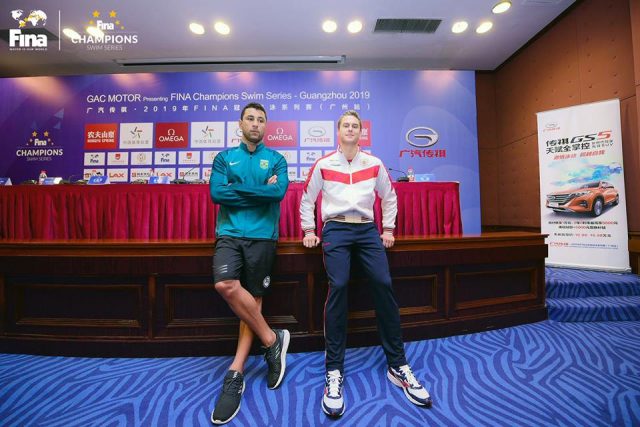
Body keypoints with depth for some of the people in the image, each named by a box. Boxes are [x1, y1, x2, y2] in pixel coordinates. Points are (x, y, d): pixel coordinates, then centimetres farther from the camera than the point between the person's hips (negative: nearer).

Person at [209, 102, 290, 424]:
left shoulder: (276, 159, 11)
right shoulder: (224, 158, 14)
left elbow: (279, 192, -8)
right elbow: (216, 194, -3)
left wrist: (237, 189, -6)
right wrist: (260, 190, -6)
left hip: (261, 236, 0)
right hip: (229, 234, 1)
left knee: (253, 299, 0)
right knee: (226, 285, -21)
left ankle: (236, 373, 16)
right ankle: (272, 340, 0)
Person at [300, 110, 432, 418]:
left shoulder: (374, 164, 12)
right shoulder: (323, 164, 8)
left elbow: (389, 196, 21)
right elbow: (307, 199, 15)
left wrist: (388, 229, 15)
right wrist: (309, 231, 10)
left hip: (368, 230, 2)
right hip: (336, 229, -1)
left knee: (383, 285, -10)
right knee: (338, 287, -17)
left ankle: (398, 366, 7)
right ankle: (334, 372, -3)